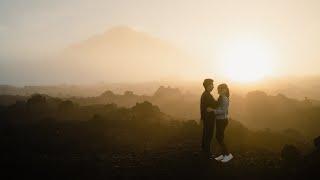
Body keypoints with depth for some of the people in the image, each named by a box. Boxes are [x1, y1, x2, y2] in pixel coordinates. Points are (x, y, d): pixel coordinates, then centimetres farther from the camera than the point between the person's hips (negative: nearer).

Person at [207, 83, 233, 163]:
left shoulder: (224, 99, -18)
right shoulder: (221, 98, 10)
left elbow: (223, 111, -24)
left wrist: (212, 110, -27)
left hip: (222, 120, -9)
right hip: (220, 120, 9)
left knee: (219, 138, -5)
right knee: (218, 137, 11)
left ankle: (228, 155, 3)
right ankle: (224, 154, 18)